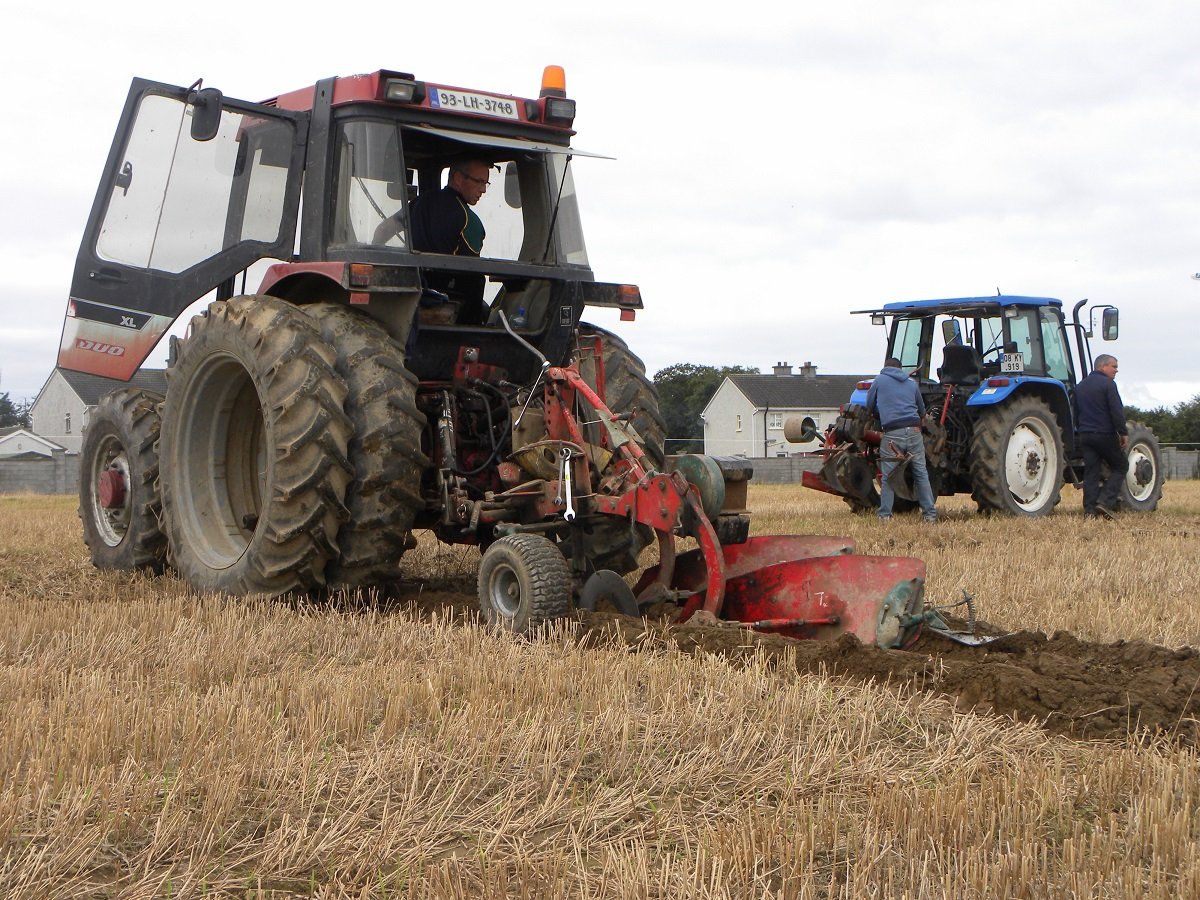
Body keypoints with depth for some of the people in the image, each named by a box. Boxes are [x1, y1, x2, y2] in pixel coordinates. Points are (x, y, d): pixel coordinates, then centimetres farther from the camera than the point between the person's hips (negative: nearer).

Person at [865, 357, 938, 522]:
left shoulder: (879, 381, 10)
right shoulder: (912, 383, 19)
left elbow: (869, 407, 17)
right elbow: (922, 411, 29)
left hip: (892, 433, -3)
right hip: (914, 431, 3)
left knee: (888, 476, 1)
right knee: (921, 474, 7)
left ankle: (885, 515, 0)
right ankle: (930, 513, 7)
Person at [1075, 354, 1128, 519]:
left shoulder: (1080, 386, 15)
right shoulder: (1108, 384, -10)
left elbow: (1076, 410, 21)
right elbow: (1117, 411, -15)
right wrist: (1123, 433, -11)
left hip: (1085, 435, 7)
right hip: (1105, 435, -7)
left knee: (1091, 471, 6)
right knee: (1120, 467, 6)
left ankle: (1090, 508, 0)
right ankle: (1105, 501, -8)